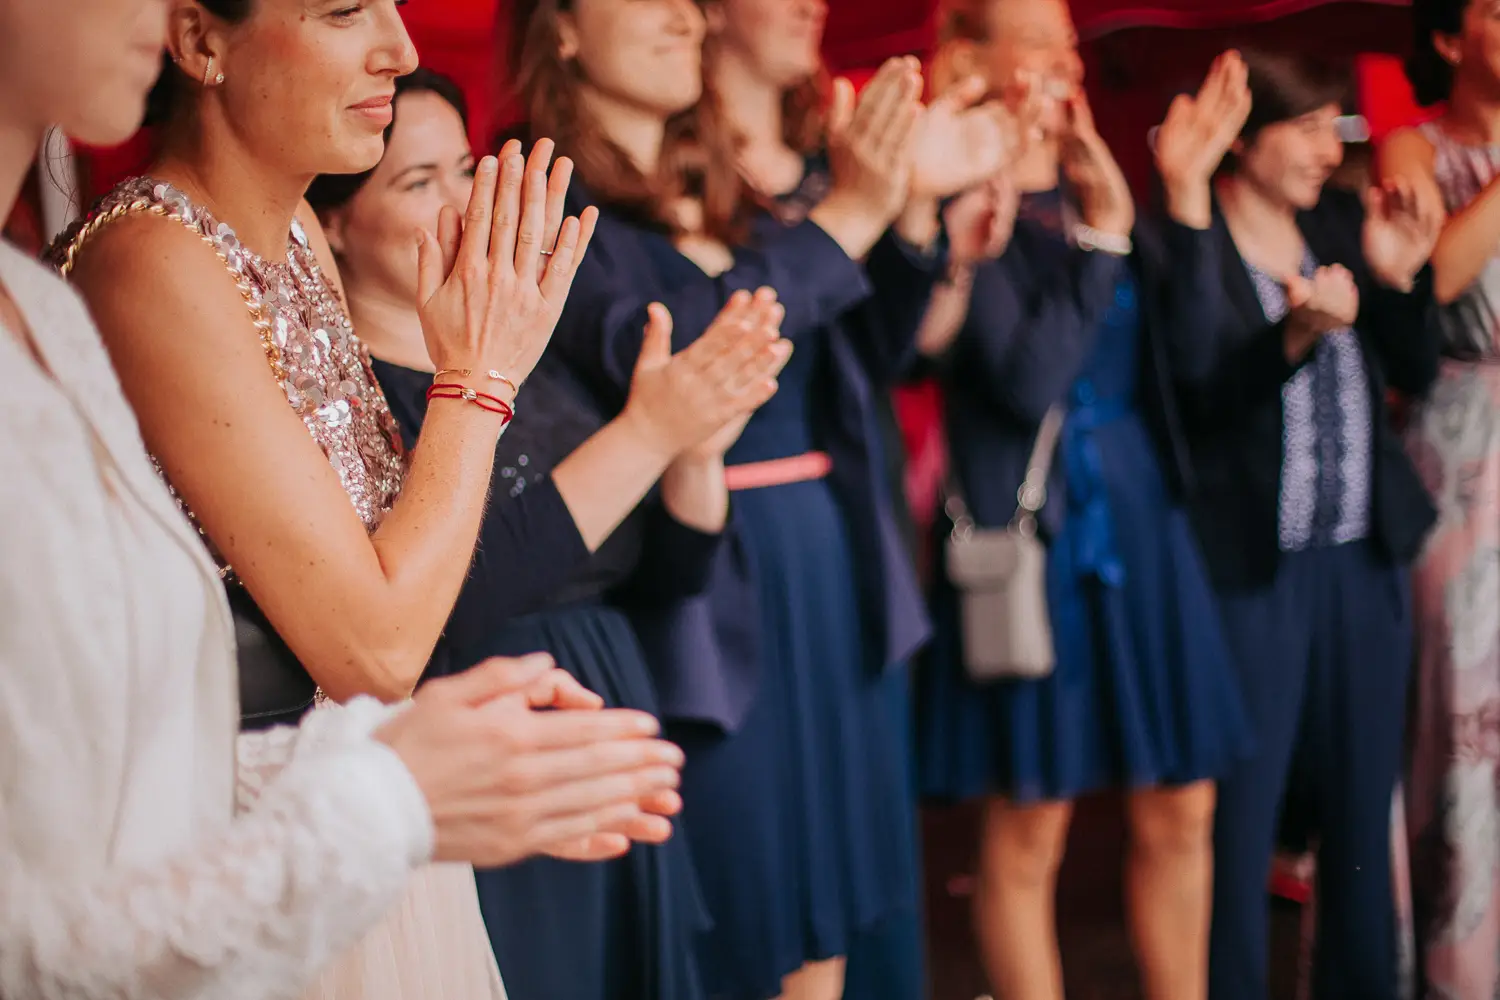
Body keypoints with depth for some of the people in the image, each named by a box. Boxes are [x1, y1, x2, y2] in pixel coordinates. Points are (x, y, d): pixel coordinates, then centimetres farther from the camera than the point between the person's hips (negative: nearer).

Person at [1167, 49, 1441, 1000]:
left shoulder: (1342, 222, 9)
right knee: (1241, 816, -1)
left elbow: (1416, 373, 10)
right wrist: (1297, 333, -29)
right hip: (1251, 567, -6)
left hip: (1365, 559, 6)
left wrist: (1399, 278, -6)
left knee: (1363, 808, 12)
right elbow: (1203, 400, -16)